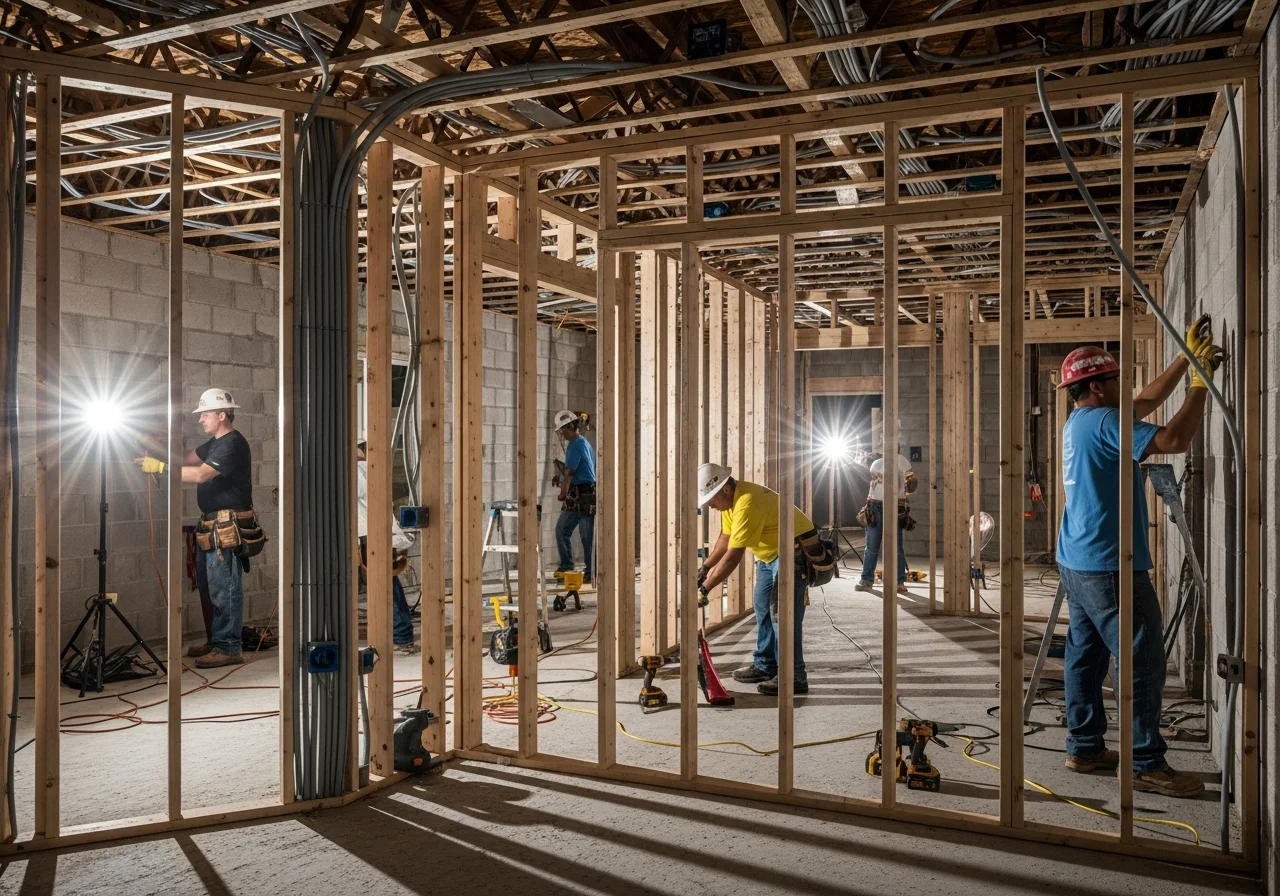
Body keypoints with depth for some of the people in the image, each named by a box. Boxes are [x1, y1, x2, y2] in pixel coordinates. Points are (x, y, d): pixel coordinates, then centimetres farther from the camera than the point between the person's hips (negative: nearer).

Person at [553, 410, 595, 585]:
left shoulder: (575, 445, -13)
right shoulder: (585, 442, 17)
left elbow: (569, 472, -12)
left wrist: (563, 494, 1)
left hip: (583, 496, -10)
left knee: (587, 535, -4)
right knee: (562, 529, 12)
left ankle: (591, 573, 1)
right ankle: (566, 565, 18)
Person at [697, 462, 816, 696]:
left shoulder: (747, 503, -32)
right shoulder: (729, 499, 0)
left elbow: (733, 557, -33)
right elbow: (725, 538, 11)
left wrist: (704, 589, -29)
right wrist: (705, 567, 1)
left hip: (796, 550, -10)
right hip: (770, 553, 10)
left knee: (781, 611, -14)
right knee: (762, 607, 14)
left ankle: (794, 676, -9)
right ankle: (765, 666, 24)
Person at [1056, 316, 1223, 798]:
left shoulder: (1080, 422, 13)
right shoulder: (1103, 421, -16)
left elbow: (1146, 402, 24)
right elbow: (1174, 439, -24)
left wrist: (1186, 358, 21)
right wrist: (1201, 381, -12)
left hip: (1076, 562, 10)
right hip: (1109, 567, -10)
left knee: (1085, 654, 13)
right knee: (1142, 663, -3)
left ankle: (1084, 746, 21)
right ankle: (1147, 764, 3)